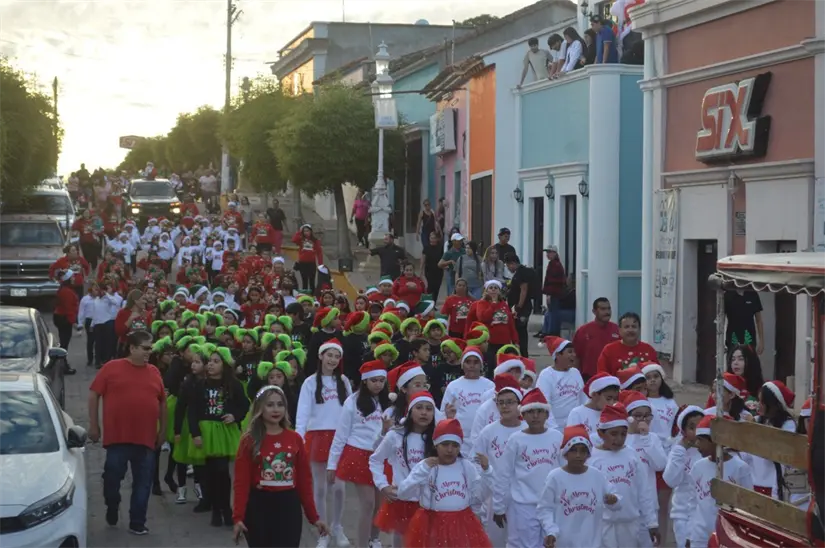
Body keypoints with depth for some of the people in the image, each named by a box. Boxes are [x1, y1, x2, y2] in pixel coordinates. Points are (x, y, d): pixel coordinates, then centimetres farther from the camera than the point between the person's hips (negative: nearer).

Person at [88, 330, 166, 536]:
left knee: (143, 482, 3)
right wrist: (93, 425, -2)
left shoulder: (154, 372, 10)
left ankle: (137, 523, 11)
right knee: (112, 477, 3)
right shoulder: (112, 367, -1)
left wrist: (163, 430, 15)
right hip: (117, 436, -3)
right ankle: (111, 510, 28)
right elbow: (94, 394, 0)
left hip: (146, 438, 3)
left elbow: (162, 402, 17)